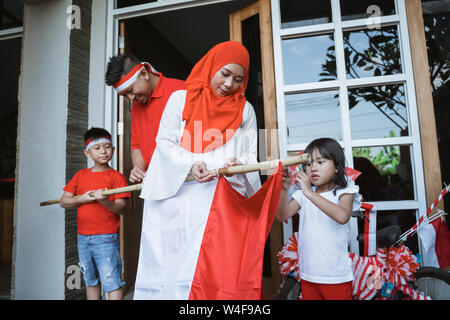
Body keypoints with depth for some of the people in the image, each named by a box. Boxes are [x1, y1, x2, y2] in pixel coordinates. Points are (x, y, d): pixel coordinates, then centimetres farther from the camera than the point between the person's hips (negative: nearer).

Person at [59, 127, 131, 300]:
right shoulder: (81, 175, 9)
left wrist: (105, 201, -29)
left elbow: (121, 208, -10)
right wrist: (83, 198, -10)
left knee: (111, 281, -6)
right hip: (83, 237, 5)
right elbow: (63, 201, 7)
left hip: (106, 237, -5)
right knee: (90, 280, 19)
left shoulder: (116, 176, -5)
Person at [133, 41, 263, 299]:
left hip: (221, 201, 1)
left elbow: (250, 155, 10)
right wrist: (189, 165, -14)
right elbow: (165, 142, 3)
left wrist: (238, 164, -13)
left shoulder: (245, 109, 14)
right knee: (173, 262, 1)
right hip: (178, 196, 0)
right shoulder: (181, 98, 10)